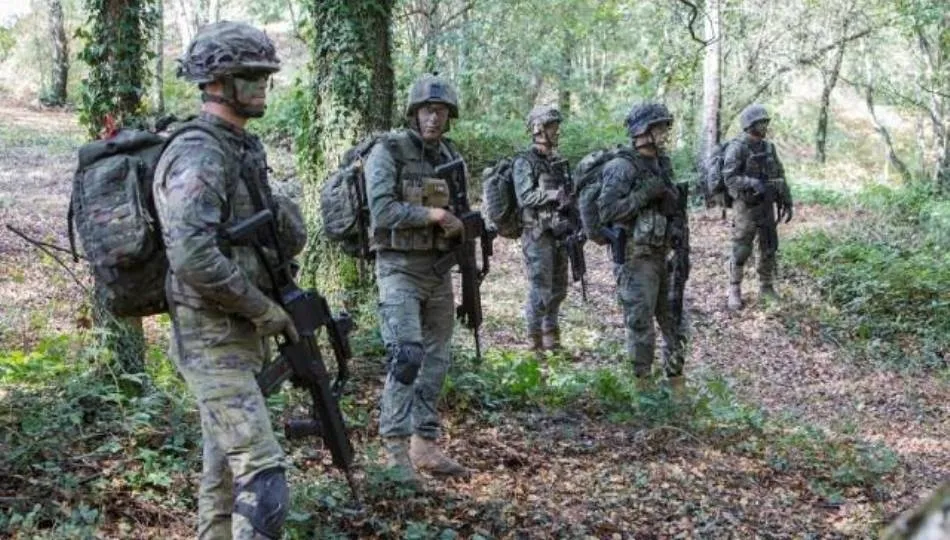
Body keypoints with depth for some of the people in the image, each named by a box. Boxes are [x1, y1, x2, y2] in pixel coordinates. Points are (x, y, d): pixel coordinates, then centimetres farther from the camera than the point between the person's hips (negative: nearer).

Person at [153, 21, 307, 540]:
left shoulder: (244, 151, 12)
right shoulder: (198, 156, -18)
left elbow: (292, 239, 18)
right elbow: (192, 258, -30)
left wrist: (280, 213, -4)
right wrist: (265, 309, -20)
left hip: (236, 334, 10)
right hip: (213, 340, -10)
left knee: (226, 467, 18)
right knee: (263, 475, -13)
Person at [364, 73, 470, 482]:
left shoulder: (452, 158, 11)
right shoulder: (388, 152, -8)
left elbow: (461, 214, 18)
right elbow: (383, 211, -18)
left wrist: (458, 226, -3)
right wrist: (432, 214, -15)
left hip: (439, 269, 7)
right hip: (400, 267, -7)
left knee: (437, 359, 10)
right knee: (407, 354, -18)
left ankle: (425, 444, 20)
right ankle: (396, 449, -12)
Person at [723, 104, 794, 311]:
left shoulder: (768, 147, 7)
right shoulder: (737, 148, -13)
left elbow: (780, 176, 13)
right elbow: (729, 178, -21)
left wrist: (787, 202, 9)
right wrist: (753, 183, -34)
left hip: (767, 206, 6)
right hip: (746, 207, -6)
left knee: (769, 249, 10)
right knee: (741, 251, -1)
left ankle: (766, 287, 23)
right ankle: (734, 291, 10)